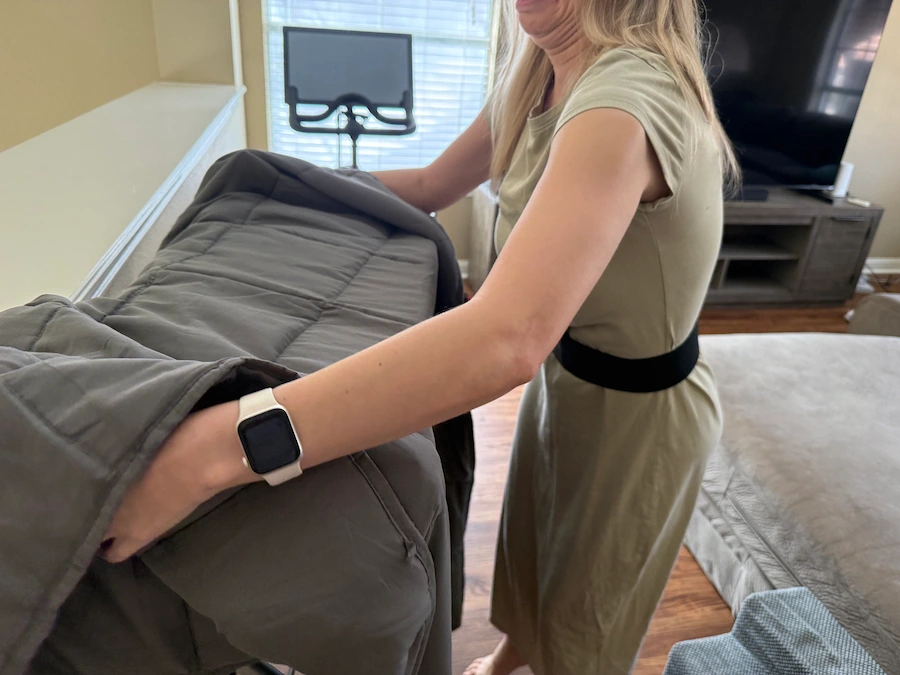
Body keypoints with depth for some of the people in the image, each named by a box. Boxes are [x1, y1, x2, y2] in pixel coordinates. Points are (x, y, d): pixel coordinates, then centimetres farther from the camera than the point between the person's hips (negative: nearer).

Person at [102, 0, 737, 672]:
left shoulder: (625, 98, -34)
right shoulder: (539, 77, -4)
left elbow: (506, 338, -49)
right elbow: (430, 186, 7)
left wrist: (210, 449, -52)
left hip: (638, 414, -8)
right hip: (562, 373, 8)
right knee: (528, 548, 31)